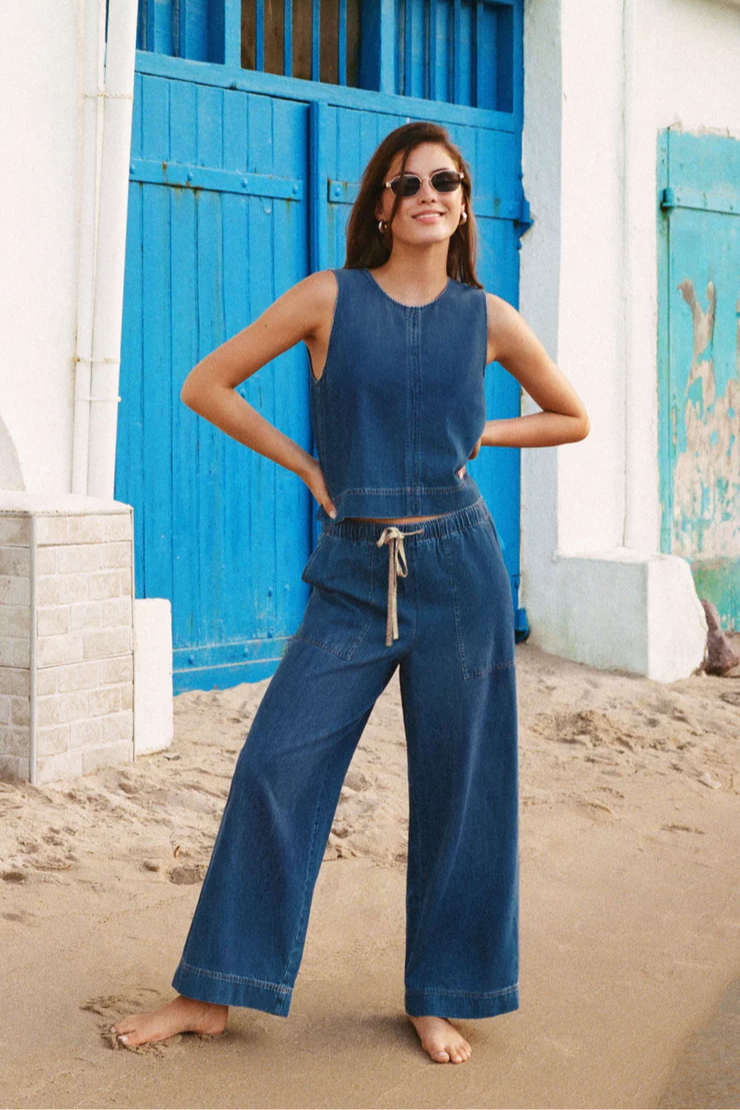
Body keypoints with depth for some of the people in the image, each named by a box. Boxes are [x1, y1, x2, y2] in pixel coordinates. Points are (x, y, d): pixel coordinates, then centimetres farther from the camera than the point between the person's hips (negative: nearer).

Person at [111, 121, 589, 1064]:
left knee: (457, 784, 5)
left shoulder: (488, 319, 4)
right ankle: (209, 994, 10)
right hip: (353, 574, -1)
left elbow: (573, 418, 18)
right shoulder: (330, 298, 0)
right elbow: (206, 386, 2)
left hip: (459, 569, 1)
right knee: (276, 768, -3)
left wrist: (472, 436, 7)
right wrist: (305, 463, 1)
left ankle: (441, 997, 21)